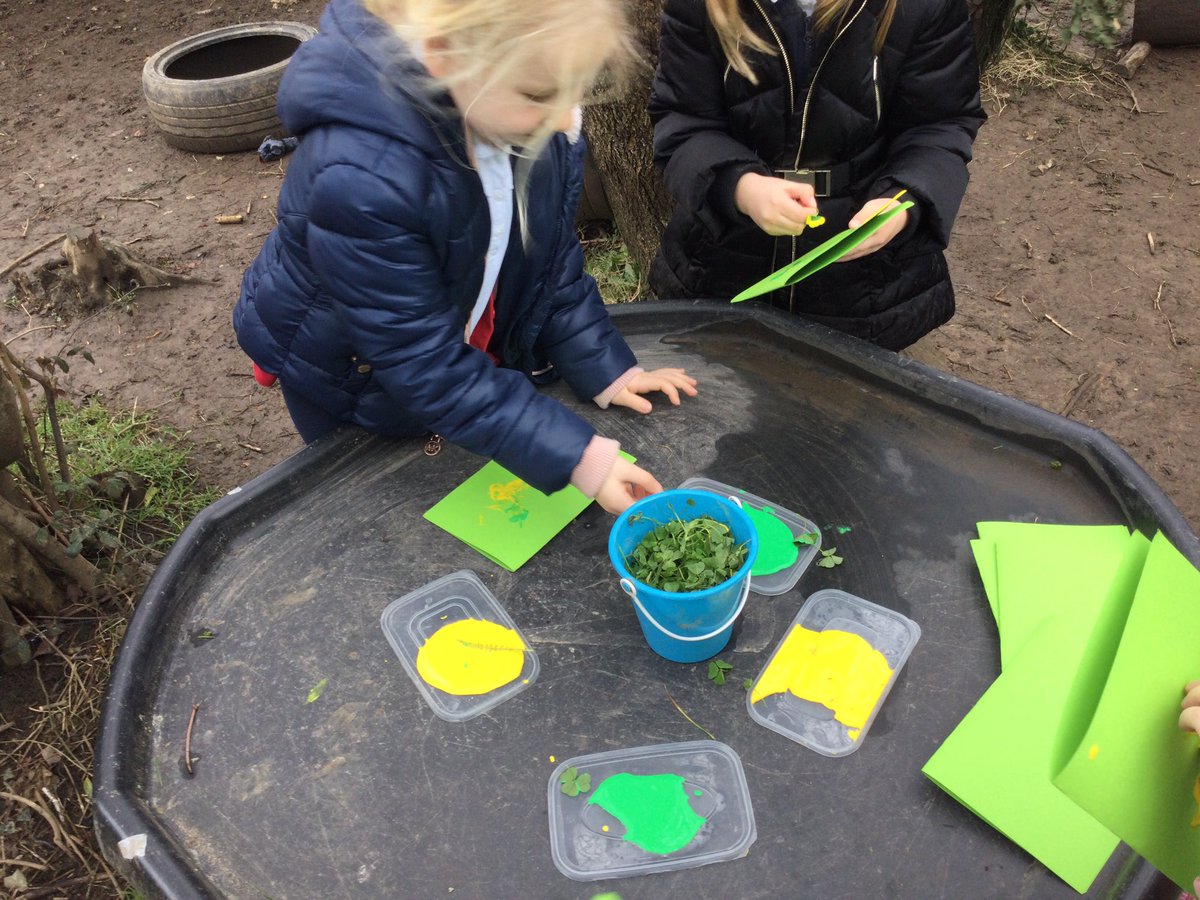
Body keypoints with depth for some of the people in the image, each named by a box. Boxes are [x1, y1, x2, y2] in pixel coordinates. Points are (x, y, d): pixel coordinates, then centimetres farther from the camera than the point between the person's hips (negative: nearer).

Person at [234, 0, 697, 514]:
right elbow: (426, 365, -36)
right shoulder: (361, 180, -42)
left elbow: (556, 259, -5)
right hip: (352, 380, -4)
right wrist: (573, 456, -38)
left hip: (475, 355, 5)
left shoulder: (537, 123, -21)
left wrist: (603, 370, -12)